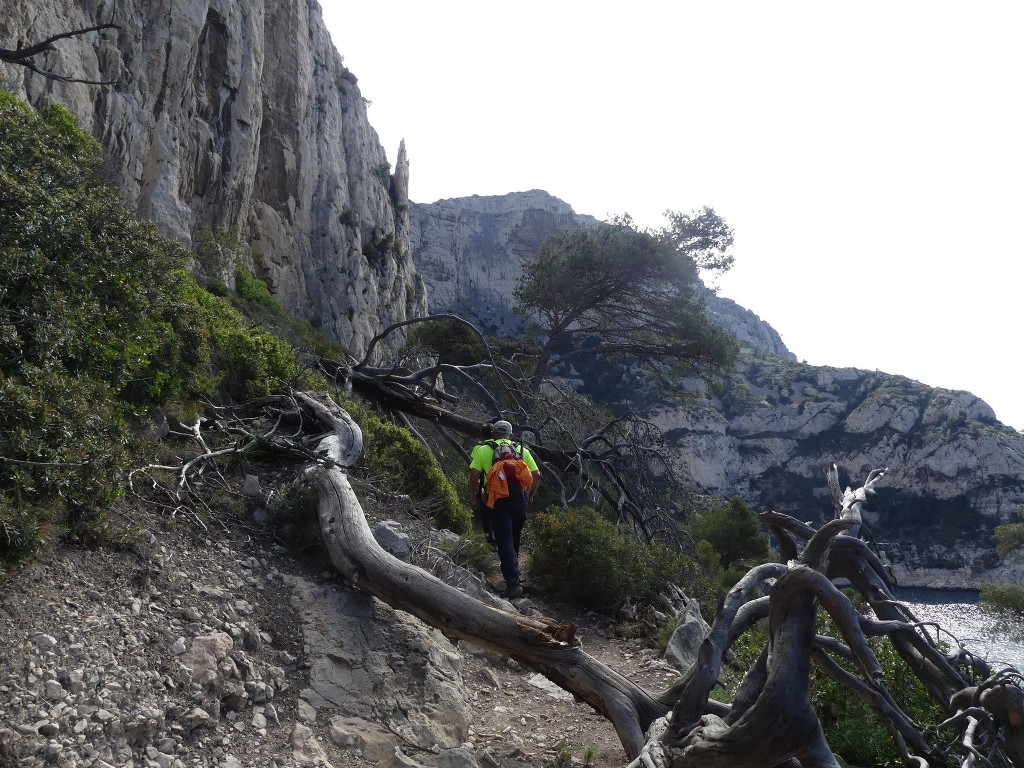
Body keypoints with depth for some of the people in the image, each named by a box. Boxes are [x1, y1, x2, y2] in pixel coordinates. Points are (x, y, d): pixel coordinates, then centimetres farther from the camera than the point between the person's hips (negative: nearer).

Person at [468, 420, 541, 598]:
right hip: (519, 500, 3)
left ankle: (513, 582, -16)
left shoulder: (483, 449, 7)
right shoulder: (522, 450, 14)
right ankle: (514, 573, 36)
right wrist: (530, 496, 18)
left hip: (497, 500, -2)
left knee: (504, 542, -4)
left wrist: (473, 498, 6)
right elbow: (536, 475, 7)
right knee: (515, 538, 22)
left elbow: (474, 475, -3)